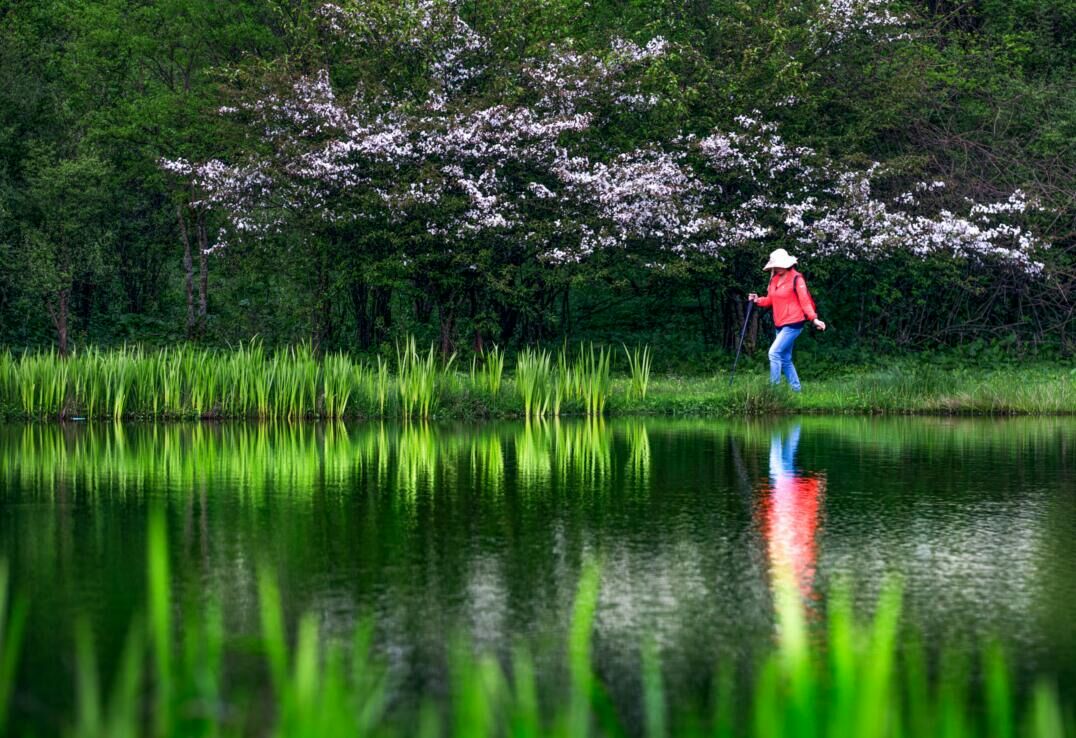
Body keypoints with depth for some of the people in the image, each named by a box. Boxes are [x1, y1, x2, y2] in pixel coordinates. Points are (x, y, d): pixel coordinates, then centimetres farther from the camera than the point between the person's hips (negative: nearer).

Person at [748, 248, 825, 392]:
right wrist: (758, 300, -2)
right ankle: (796, 389, 20)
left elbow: (805, 301, -14)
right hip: (780, 325, 8)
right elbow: (771, 300, 17)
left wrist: (814, 319, -24)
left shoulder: (796, 279, -10)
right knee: (785, 359, 12)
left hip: (793, 324, -8)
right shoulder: (774, 279, 11)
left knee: (774, 352, -18)